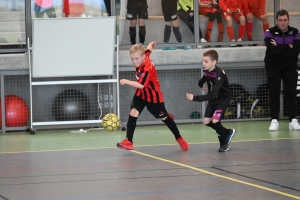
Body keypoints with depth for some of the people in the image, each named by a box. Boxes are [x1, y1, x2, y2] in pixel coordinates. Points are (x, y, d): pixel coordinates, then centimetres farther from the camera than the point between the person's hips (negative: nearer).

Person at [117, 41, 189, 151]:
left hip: (153, 96, -7)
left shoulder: (148, 68, -34)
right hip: (141, 94, 7)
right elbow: (148, 49, 11)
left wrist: (126, 81, -40)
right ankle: (128, 142, -11)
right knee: (133, 113, -11)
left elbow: (141, 85, -41)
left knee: (164, 117, 7)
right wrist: (151, 44, 34)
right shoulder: (143, 57, -12)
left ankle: (179, 139, 27)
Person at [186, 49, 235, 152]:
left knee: (215, 121, -19)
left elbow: (212, 95, -40)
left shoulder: (219, 74, -34)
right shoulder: (207, 71, -12)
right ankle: (227, 133, 25)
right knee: (206, 121, 3)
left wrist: (195, 98, -44)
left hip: (223, 98, -8)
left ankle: (224, 143, 4)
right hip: (213, 98, 8)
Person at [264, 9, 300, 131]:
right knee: (274, 93, -1)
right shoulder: (270, 32, -11)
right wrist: (288, 47, -19)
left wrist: (279, 48, -21)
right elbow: (272, 50, -26)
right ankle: (274, 121, 1)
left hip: (290, 66, 1)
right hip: (273, 66, -1)